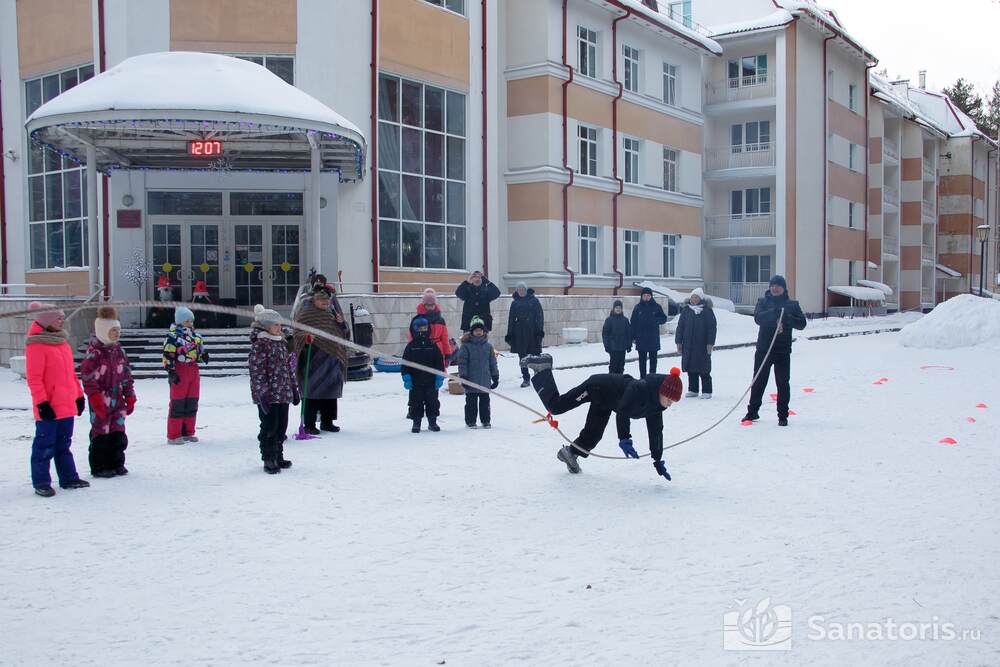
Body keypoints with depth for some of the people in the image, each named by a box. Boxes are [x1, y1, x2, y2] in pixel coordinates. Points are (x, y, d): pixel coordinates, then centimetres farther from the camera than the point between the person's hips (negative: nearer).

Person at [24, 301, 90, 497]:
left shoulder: (62, 340, 13)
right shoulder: (36, 344, -12)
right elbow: (33, 378, -15)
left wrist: (78, 395, 18)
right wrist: (42, 403, -18)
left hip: (67, 405, 8)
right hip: (49, 408, -8)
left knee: (64, 444, 16)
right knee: (45, 446, 1)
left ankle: (68, 478, 23)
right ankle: (41, 483, 9)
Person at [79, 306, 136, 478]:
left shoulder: (119, 351, 10)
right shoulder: (94, 352, -12)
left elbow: (127, 376, 15)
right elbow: (88, 379, -14)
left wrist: (129, 397, 13)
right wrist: (96, 399, -18)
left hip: (117, 399, 7)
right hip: (101, 401, -7)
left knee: (118, 433, 10)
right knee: (101, 433, 1)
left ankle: (117, 463, 22)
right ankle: (99, 466, 10)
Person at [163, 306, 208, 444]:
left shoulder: (195, 335, 15)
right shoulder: (173, 335, -8)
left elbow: (200, 351, 25)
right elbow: (167, 355, -12)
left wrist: (204, 355, 3)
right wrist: (171, 371, -17)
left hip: (194, 371, 7)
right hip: (179, 372, -7)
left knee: (192, 403, 11)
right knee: (177, 404, -3)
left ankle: (188, 432, 21)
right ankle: (173, 436, 3)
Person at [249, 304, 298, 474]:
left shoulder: (282, 342, 13)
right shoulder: (259, 345, -12)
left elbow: (289, 368, 19)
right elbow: (257, 372, -16)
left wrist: (294, 389, 18)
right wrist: (262, 394, -20)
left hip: (283, 393, 8)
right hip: (267, 395, -8)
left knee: (282, 426, 14)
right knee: (270, 427, -2)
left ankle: (278, 456, 26)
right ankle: (269, 460, 8)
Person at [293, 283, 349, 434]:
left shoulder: (330, 313, 17)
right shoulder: (305, 313, -4)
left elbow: (339, 333, 28)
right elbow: (298, 332, -12)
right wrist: (306, 338, -31)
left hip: (331, 358, 7)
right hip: (313, 360, -7)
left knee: (330, 391, 12)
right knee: (312, 391, -4)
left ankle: (327, 421, 24)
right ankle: (309, 424, 4)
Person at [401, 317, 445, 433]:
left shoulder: (433, 346, 3)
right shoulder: (410, 347, 0)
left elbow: (439, 362, 5)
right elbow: (405, 364, -1)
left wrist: (439, 377, -1)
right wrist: (406, 378, -7)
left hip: (431, 381, 1)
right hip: (416, 382, -1)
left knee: (432, 402, 7)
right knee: (416, 403, 5)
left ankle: (432, 422, 18)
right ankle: (416, 423, 15)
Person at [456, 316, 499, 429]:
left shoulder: (488, 346, 8)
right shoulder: (466, 346, -3)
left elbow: (493, 362, 14)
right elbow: (462, 362, -4)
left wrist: (495, 377, 13)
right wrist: (463, 376, -10)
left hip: (485, 381, 3)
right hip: (471, 381, -3)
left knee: (485, 401, 10)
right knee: (471, 402, 4)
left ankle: (485, 421, 21)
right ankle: (470, 421, 14)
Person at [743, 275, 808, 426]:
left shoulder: (792, 305, 5)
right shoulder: (763, 302, 6)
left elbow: (801, 323, -3)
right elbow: (758, 318, -13)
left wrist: (786, 318, -19)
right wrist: (775, 312, -26)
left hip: (783, 350, -1)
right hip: (763, 348, 1)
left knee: (783, 383, 1)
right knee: (759, 381, 9)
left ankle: (783, 415, 9)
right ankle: (752, 411, 21)